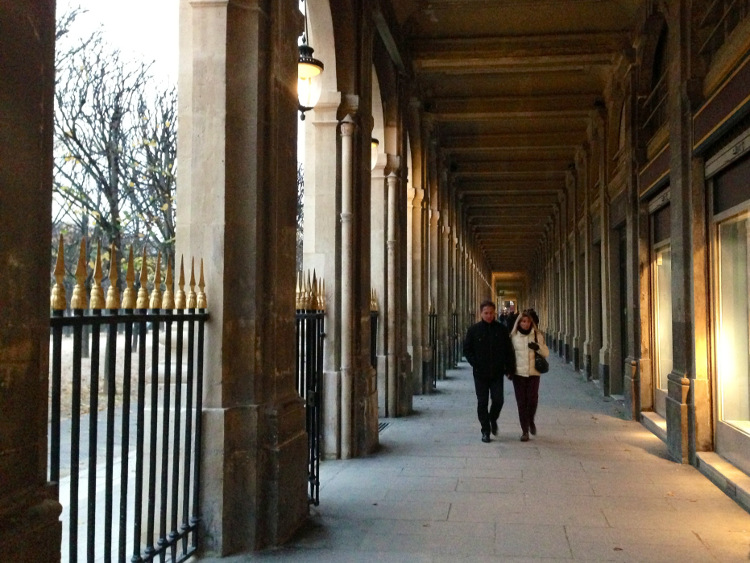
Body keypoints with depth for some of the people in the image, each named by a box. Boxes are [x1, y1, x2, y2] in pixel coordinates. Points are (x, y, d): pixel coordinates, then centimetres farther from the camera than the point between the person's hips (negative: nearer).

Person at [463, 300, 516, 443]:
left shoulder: (501, 329, 3)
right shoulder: (473, 330, 0)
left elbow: (509, 350, 6)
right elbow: (467, 350, 4)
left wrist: (509, 368, 0)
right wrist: (475, 364, -7)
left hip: (497, 373, 0)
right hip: (480, 374, 0)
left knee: (498, 400, -4)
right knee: (482, 403, 3)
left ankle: (493, 419, 27)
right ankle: (485, 431, 14)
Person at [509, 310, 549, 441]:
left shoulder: (537, 336, 4)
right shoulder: (514, 337, 4)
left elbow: (546, 353, 5)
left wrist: (538, 347, -15)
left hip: (533, 373, 0)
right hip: (518, 373, 0)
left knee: (532, 400, -9)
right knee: (521, 402, 0)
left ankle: (531, 421, 22)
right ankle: (525, 431, 10)